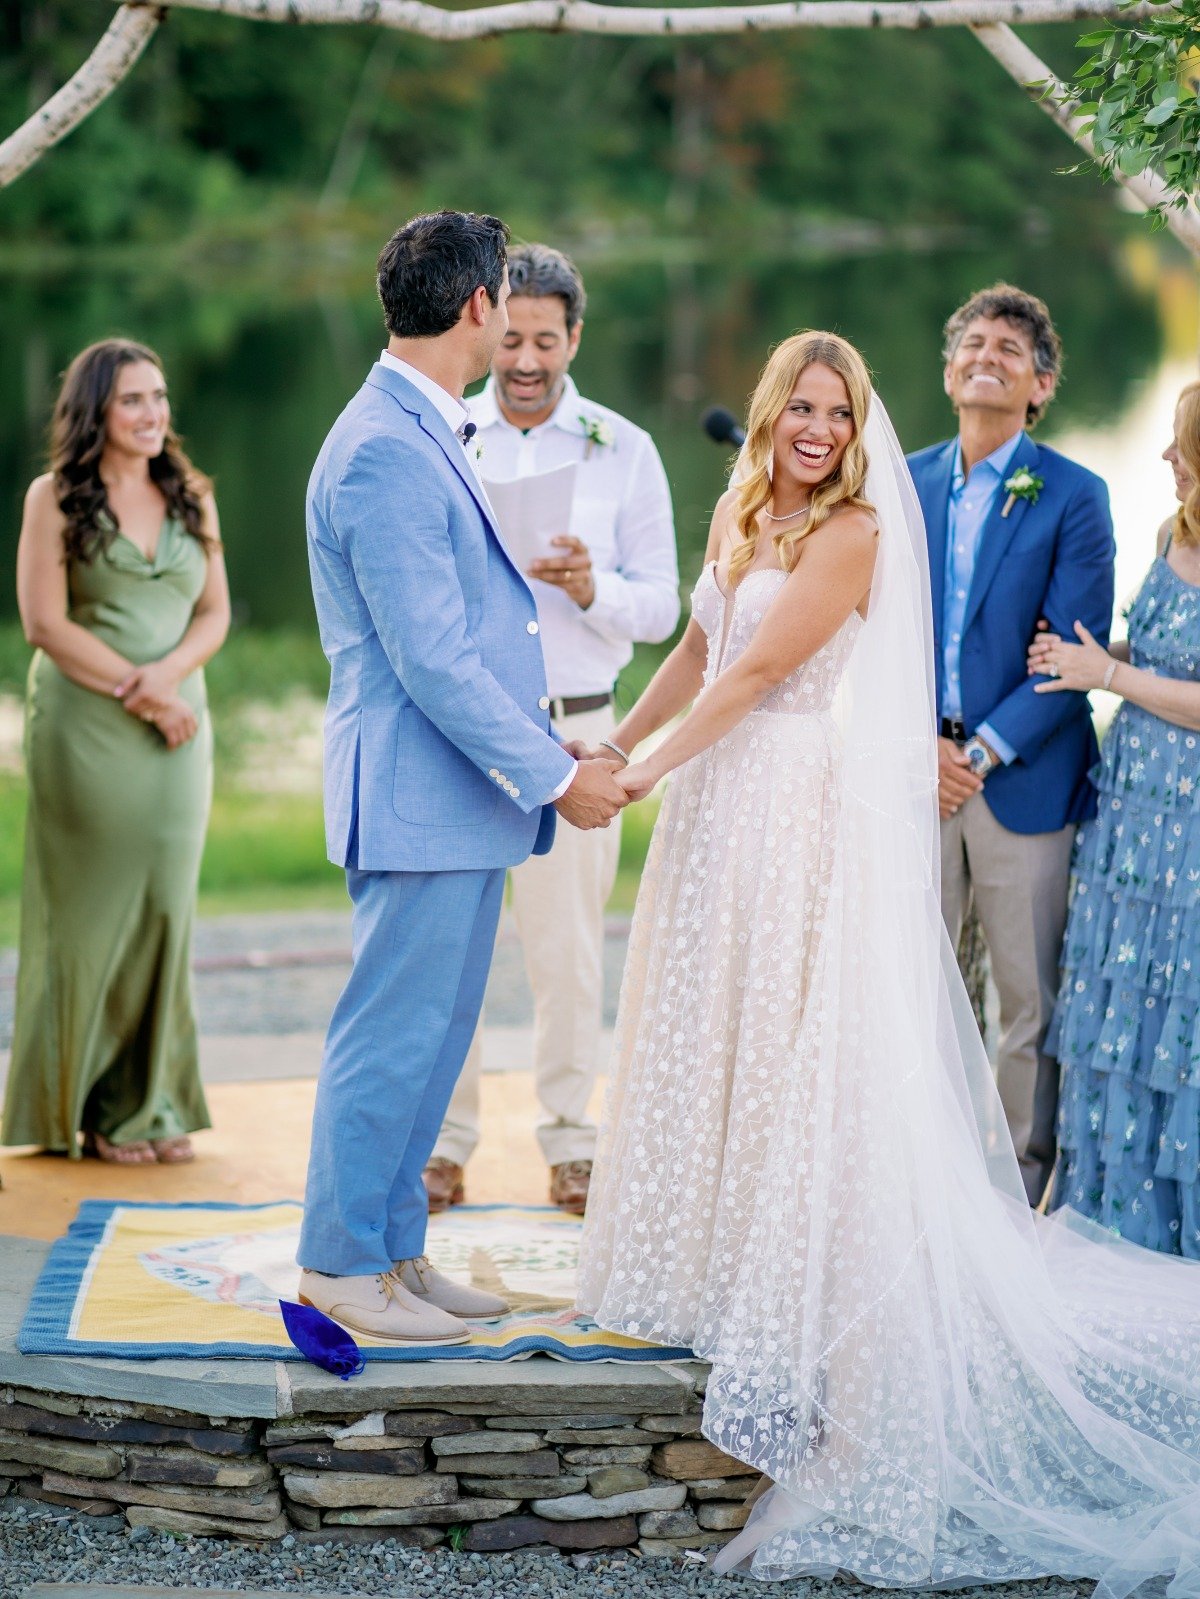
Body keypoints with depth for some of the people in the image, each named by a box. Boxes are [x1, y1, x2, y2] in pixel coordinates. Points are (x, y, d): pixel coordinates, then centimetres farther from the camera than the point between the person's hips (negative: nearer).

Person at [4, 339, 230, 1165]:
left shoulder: (192, 495, 11)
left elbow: (215, 614, 8)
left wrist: (166, 676, -11)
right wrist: (135, 691, -13)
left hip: (176, 727, 4)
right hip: (83, 726, -4)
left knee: (165, 906, 3)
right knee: (94, 910, 0)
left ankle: (154, 1103, 13)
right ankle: (93, 1108, 10)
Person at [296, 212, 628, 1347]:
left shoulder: (428, 436, 14)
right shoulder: (384, 452, -19)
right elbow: (431, 659, -21)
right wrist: (554, 775, -16)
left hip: (466, 793, 10)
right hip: (418, 798, -10)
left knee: (434, 1032, 15)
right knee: (392, 1036, -2)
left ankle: (392, 1247, 24)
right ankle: (340, 1263, 9)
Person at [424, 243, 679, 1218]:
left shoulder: (624, 452, 5)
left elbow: (659, 608, 3)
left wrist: (590, 587, -16)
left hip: (574, 727, 0)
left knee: (569, 945, 3)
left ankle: (571, 1143, 15)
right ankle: (444, 1141, 11)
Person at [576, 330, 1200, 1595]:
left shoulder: (852, 533, -13)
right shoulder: (739, 511, 10)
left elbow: (759, 669, -17)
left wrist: (646, 771, -17)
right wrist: (613, 741, 14)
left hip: (802, 814, -8)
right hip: (718, 804, 8)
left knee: (791, 1047, -3)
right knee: (702, 1036, 12)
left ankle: (792, 1307, 6)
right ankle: (699, 1279, 23)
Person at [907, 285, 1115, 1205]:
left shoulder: (1073, 497, -1)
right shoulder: (904, 484, 10)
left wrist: (984, 752, -13)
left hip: (1023, 778, -3)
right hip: (916, 773, 3)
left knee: (1032, 1000, 2)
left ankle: (1025, 1192, 14)